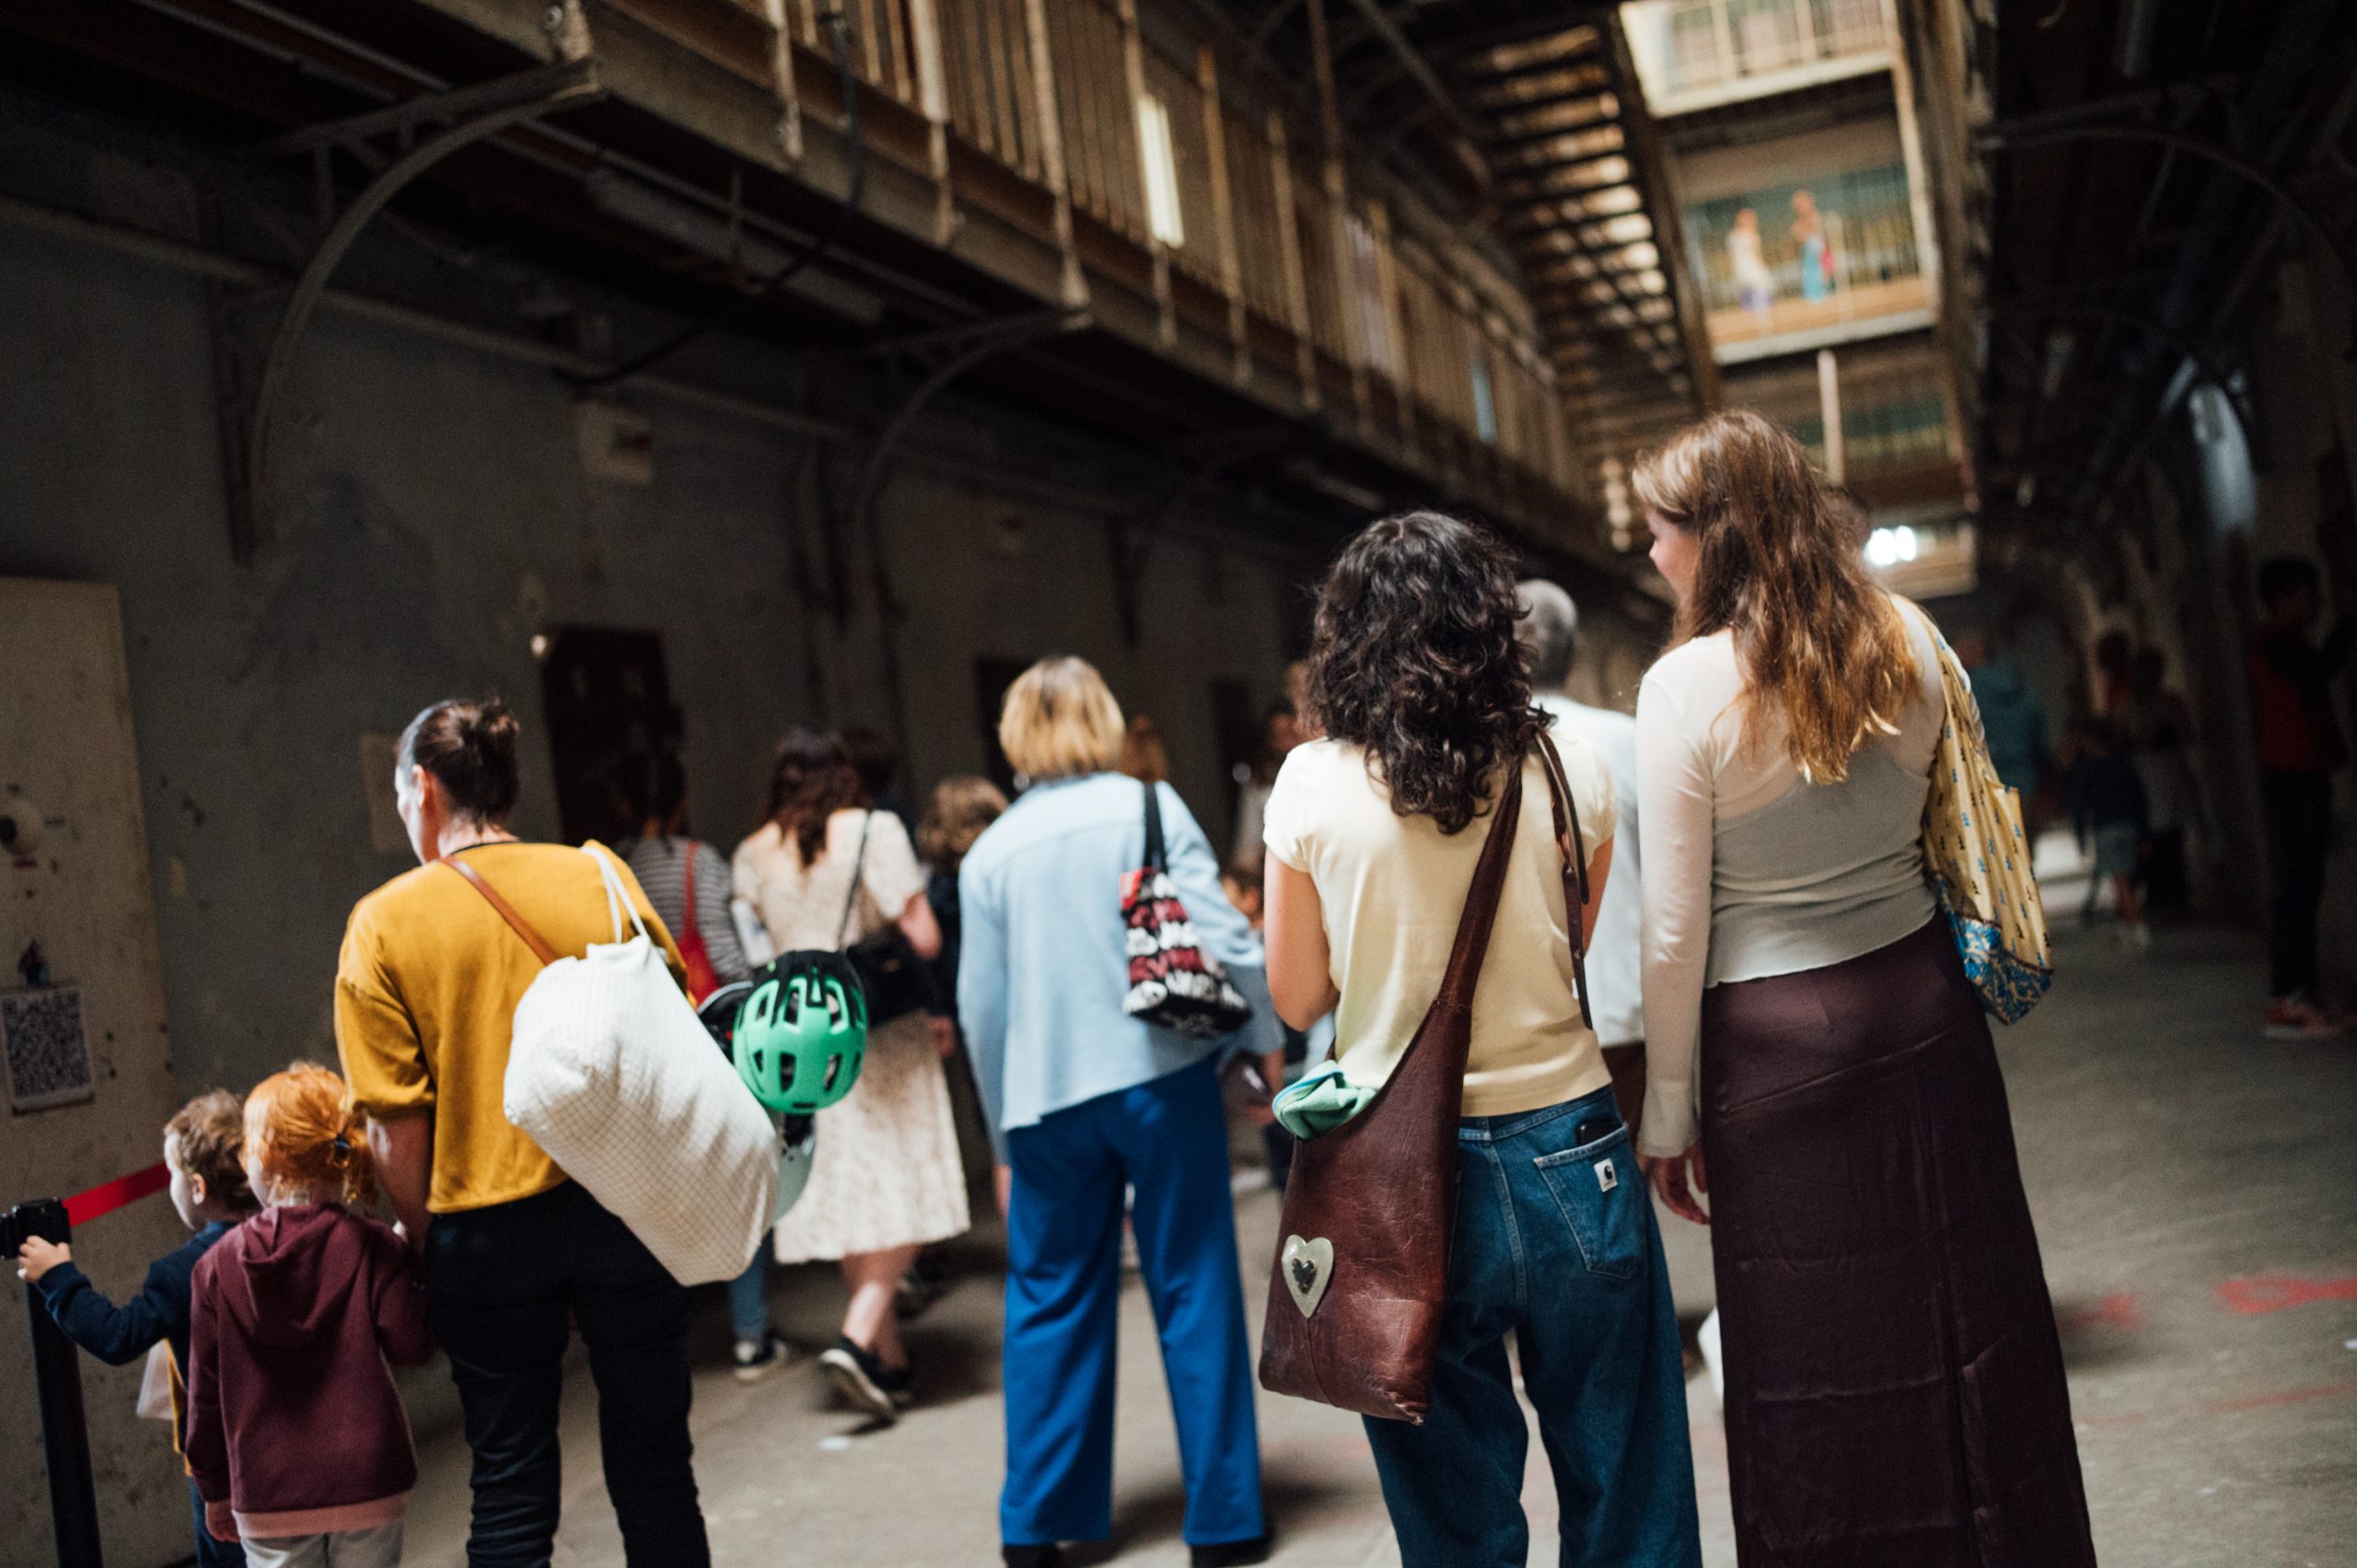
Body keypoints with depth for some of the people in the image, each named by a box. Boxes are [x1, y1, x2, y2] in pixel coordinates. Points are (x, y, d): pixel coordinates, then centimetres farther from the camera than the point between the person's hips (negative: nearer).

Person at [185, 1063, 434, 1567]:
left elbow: (206, 1389, 5)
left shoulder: (219, 1264, 0)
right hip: (367, 1486, -1)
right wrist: (407, 1262, 2)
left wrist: (215, 1489, 16)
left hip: (266, 1494, 1)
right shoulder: (372, 1247, -7)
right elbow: (411, 1344, -12)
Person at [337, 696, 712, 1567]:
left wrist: (426, 1244, 6)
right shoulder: (601, 875, -1)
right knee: (653, 1466, 14)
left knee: (511, 1488, 12)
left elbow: (398, 1131, -9)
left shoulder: (384, 922, -6)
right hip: (627, 1208, 2)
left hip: (488, 1233, -1)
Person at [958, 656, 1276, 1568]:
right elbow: (1222, 939, -10)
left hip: (1048, 1097, 2)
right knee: (1194, 1293, 6)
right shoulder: (1148, 807, -2)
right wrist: (1266, 1042, 3)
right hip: (1163, 1076, -2)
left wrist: (1005, 1135, 17)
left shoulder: (990, 852, 5)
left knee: (1051, 1302, 13)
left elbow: (981, 1006, 9)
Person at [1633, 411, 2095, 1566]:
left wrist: (1668, 1113, -4)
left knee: (1817, 1345, 9)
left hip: (1779, 1038, -5)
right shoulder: (1905, 640, -1)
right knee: (1961, 1303, 17)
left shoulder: (1686, 689, -15)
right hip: (1923, 1000, 5)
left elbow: (1675, 933, -12)